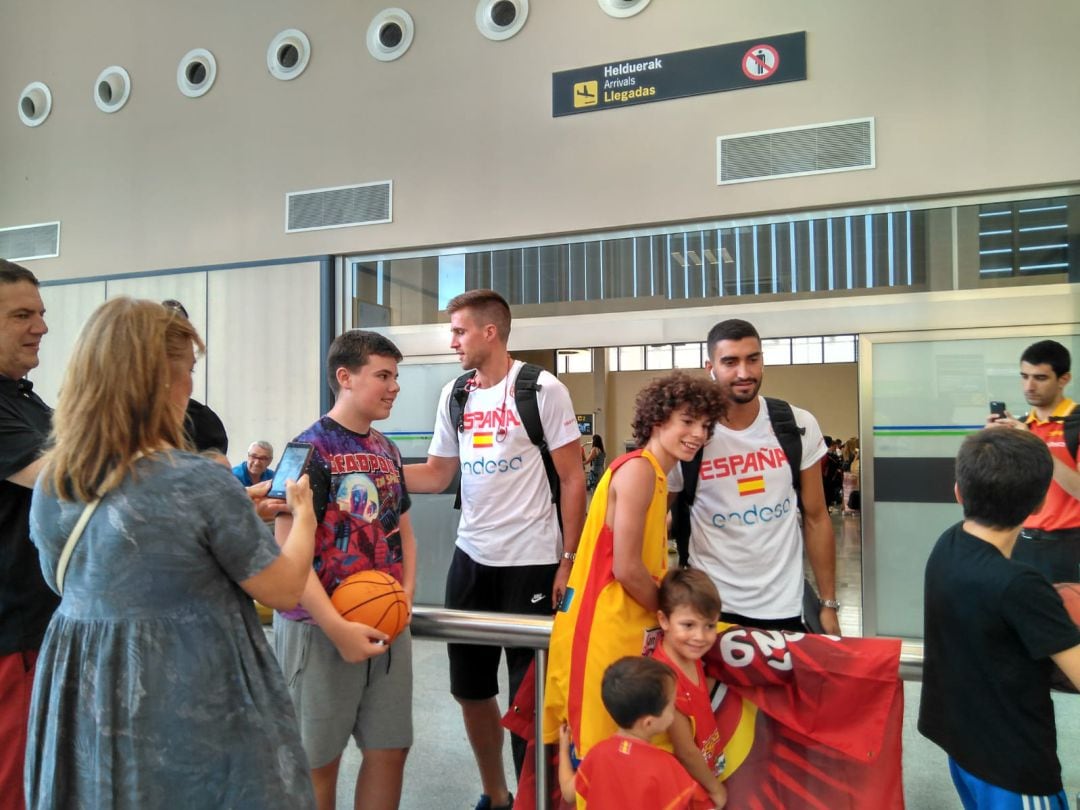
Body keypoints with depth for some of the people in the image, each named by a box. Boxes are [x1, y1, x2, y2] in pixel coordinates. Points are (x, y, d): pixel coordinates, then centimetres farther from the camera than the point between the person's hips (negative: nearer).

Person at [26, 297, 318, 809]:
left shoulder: (48, 485, -3)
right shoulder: (200, 482, -22)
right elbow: (285, 591, -12)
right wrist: (303, 516, 6)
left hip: (83, 711, 6)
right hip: (192, 712, -6)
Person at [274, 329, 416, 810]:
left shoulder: (386, 451, 8)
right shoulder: (312, 449, -13)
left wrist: (406, 594, 0)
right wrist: (338, 629, -21)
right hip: (320, 627, -6)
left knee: (390, 749, 12)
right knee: (317, 761, 10)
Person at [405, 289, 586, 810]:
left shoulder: (543, 390, -9)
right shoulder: (454, 396, 8)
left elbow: (572, 480, -8)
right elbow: (436, 474, 12)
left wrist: (568, 561, -11)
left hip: (532, 562, -6)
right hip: (470, 558, 6)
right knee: (470, 687, 15)